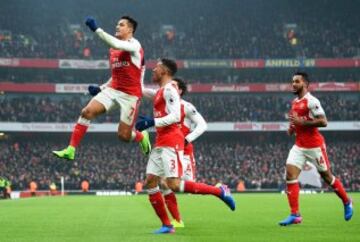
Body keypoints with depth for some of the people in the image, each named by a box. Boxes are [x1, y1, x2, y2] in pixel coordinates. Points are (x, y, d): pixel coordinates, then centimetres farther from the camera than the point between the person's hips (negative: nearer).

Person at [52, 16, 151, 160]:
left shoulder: (134, 44, -8)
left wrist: (96, 29, -31)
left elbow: (116, 45, -31)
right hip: (113, 89, 6)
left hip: (130, 95, -6)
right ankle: (70, 150, -15)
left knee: (123, 135, -5)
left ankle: (142, 136, 31)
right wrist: (101, 88, 10)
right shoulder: (113, 49, 16)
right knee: (87, 112, -15)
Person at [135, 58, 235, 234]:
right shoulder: (161, 91, 19)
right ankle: (167, 225, 5)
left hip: (170, 143, -10)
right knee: (150, 183, 3)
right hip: (160, 144, 10)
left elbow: (175, 117, -19)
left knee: (173, 184, -15)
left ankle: (219, 191, -5)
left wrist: (151, 122, -21)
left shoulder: (169, 90, -10)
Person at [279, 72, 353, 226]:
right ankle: (295, 215, -11)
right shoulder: (295, 102, 12)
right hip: (299, 146, 7)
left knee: (327, 176, 7)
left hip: (314, 146, -7)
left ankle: (347, 203, 30)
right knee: (290, 174, -10)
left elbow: (323, 122, -22)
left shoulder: (311, 101, -14)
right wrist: (292, 128, 7)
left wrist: (301, 122, -23)